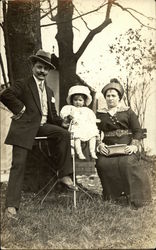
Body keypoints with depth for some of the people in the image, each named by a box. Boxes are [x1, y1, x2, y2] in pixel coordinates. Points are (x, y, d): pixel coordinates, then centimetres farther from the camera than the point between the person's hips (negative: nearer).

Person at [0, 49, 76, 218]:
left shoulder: (49, 91, 21)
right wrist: (20, 109, -13)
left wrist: (64, 122, 4)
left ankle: (64, 174, -9)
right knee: (18, 164, -10)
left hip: (42, 126, 6)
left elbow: (52, 115, 21)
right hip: (24, 127, -5)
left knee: (64, 133, -19)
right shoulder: (22, 85, 1)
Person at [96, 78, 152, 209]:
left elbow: (138, 131, 6)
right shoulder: (100, 114, 17)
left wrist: (134, 145, -11)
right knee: (102, 163, -28)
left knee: (128, 163, -32)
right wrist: (100, 144, -7)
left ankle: (136, 198, -18)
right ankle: (112, 195, -9)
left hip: (126, 148, -2)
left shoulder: (128, 112, 11)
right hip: (108, 148, 2)